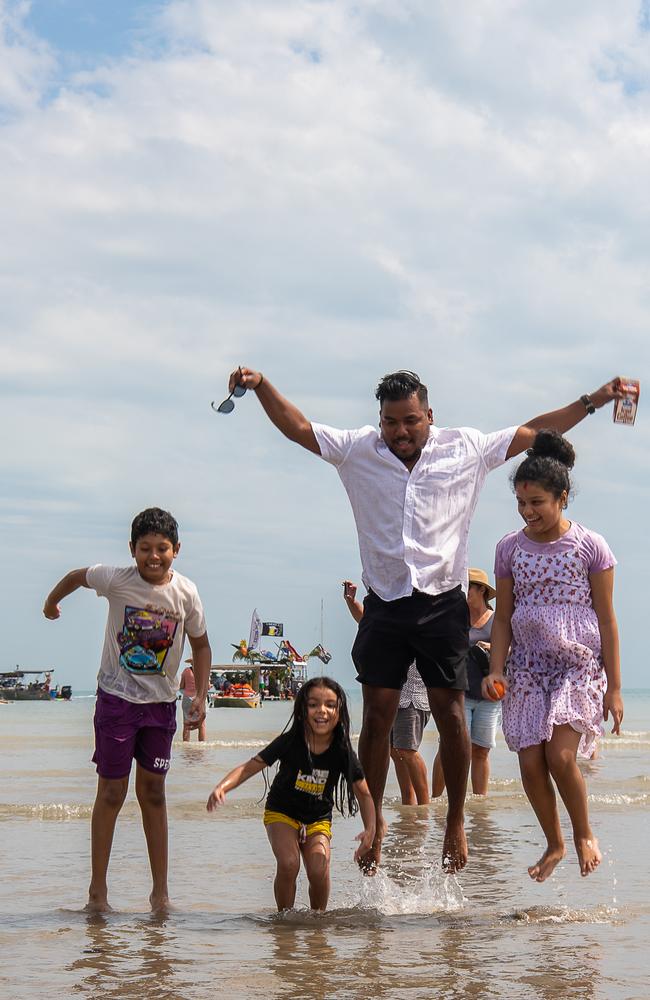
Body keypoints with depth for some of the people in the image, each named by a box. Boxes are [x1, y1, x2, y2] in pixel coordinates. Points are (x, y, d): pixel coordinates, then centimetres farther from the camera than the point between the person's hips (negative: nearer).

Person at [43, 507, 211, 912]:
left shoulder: (186, 593, -7)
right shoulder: (116, 580, -13)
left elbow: (201, 645, 6)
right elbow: (77, 576, 8)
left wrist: (201, 696, -2)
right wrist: (51, 603, 25)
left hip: (161, 702, 2)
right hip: (117, 696, -2)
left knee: (153, 793, 6)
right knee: (111, 792, -1)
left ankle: (161, 891, 10)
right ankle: (98, 889, 6)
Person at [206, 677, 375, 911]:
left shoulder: (342, 752, -15)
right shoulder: (290, 742, -19)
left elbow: (363, 793, -5)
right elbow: (250, 767, -17)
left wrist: (370, 829, -19)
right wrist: (221, 787, -33)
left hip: (318, 819, 1)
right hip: (282, 813, -1)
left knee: (319, 870, -20)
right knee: (288, 863, -24)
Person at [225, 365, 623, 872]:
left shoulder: (465, 448, 3)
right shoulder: (359, 450, 5)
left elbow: (532, 432, 8)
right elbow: (297, 426, 4)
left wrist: (593, 401, 4)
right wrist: (260, 385, -11)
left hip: (442, 604, -1)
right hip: (384, 603, 1)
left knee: (450, 714, -2)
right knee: (377, 715, -1)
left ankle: (456, 820, 11)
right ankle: (374, 820, 9)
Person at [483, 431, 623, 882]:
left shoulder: (590, 546, -5)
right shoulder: (510, 548, 4)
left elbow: (607, 620, -2)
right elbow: (503, 617, 10)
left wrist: (614, 687, -3)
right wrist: (496, 669, -4)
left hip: (579, 664, -3)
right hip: (527, 667, 4)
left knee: (560, 756, -18)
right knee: (531, 764, -3)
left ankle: (584, 833, 8)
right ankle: (554, 844, 19)